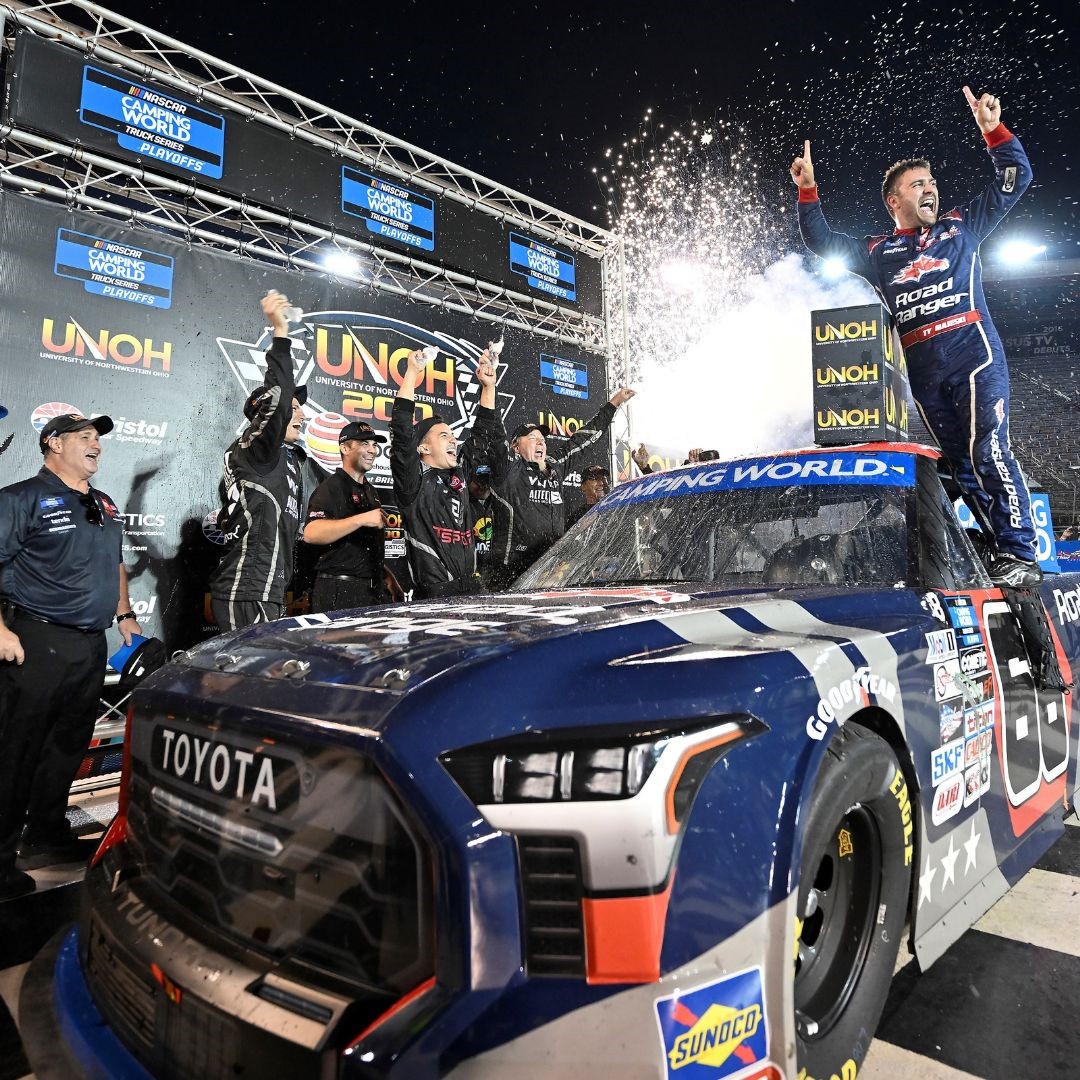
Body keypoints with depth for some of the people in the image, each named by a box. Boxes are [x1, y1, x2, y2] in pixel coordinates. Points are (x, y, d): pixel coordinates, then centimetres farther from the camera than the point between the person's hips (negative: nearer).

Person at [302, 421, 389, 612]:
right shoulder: (330, 488, -8)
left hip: (373, 589, 8)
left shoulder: (370, 491, 20)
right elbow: (311, 534, -26)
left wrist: (383, 580, 20)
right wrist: (361, 520, -28)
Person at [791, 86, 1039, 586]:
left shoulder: (960, 227, 16)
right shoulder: (877, 253, 18)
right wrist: (807, 191, 6)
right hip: (923, 373, 3)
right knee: (959, 461, 5)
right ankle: (986, 550, 11)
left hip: (974, 356, -3)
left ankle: (1020, 554, -13)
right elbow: (821, 242, 17)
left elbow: (1015, 179, 16)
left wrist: (994, 130, 4)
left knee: (988, 451, -16)